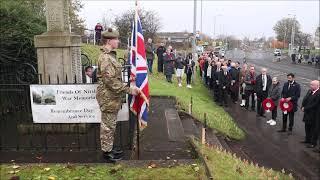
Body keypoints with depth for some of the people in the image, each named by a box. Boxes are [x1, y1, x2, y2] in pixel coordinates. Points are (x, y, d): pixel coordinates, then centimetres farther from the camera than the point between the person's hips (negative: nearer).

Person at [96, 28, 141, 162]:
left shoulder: (110, 56, 13)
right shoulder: (105, 58, -19)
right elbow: (111, 81, -25)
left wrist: (127, 88, 16)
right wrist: (129, 90, -23)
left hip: (112, 97, 10)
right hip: (108, 98, -10)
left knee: (110, 125, 18)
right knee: (108, 125, 2)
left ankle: (109, 149, 30)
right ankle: (106, 152, 15)